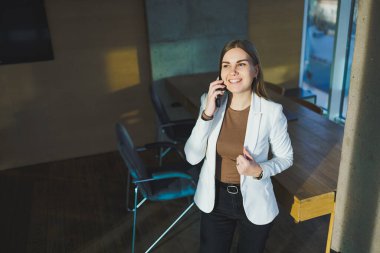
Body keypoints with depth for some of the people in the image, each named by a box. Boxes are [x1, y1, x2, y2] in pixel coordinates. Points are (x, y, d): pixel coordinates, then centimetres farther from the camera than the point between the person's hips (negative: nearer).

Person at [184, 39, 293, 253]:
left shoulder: (272, 112, -19)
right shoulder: (211, 102, -11)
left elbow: (286, 157, -4)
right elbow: (192, 157, -15)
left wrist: (259, 171, -23)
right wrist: (207, 115, -25)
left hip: (254, 203, -1)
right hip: (214, 200, 2)